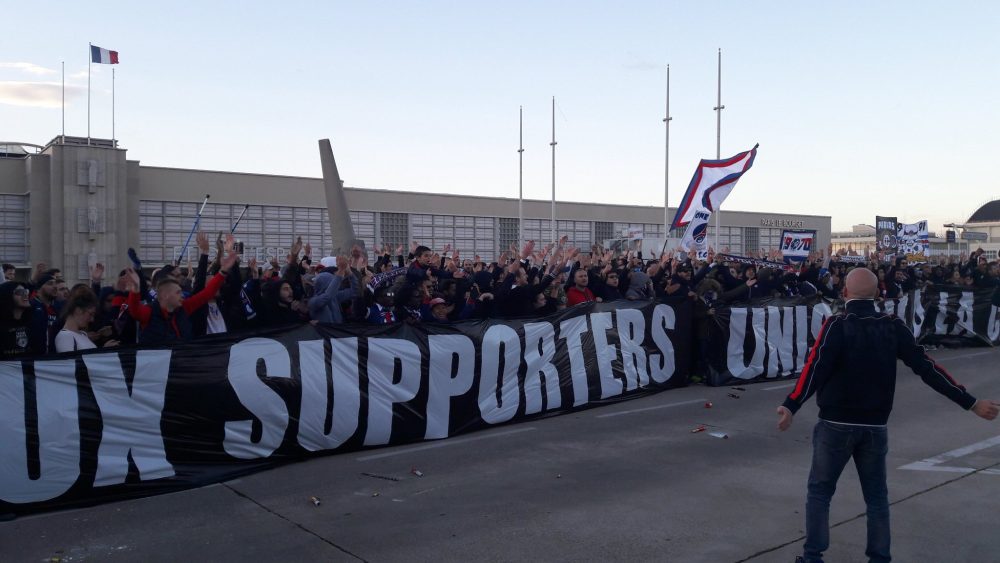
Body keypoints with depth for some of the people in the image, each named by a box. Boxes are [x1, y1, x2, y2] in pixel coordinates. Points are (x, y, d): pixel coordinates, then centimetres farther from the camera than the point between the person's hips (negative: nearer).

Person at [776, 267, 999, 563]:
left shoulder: (837, 325, -11)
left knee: (820, 491, 9)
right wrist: (971, 403, 2)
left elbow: (816, 369, -23)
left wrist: (791, 406, -30)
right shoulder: (893, 326, -1)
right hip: (875, 426, 3)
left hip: (836, 424, -3)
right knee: (876, 495, 16)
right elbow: (926, 367, -3)